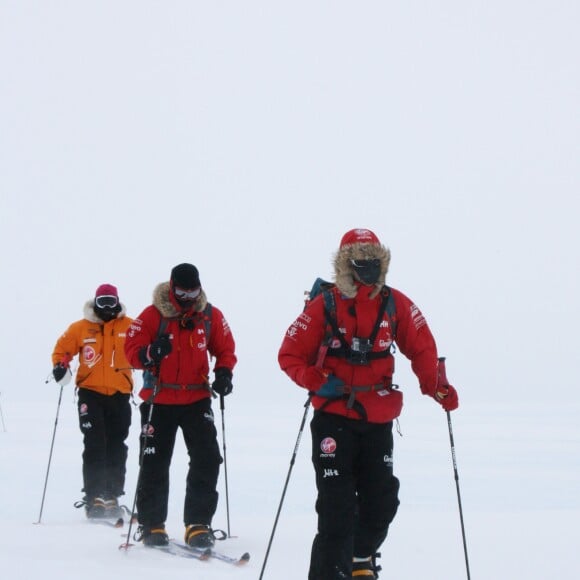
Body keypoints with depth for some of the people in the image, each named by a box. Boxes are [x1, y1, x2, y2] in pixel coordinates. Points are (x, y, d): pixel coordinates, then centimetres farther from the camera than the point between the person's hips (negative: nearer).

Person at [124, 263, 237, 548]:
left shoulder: (210, 316, 0)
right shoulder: (152, 315, -8)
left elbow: (225, 348, 11)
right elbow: (132, 348, -7)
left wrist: (223, 372, -8)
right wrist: (150, 354, -28)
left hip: (197, 399, 2)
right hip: (158, 401, -2)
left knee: (207, 459, -8)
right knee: (154, 463, 4)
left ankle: (198, 524, -1)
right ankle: (151, 524, 17)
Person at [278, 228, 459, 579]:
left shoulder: (395, 304, 3)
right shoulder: (324, 307, -4)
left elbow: (421, 348, 8)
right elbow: (290, 355, -2)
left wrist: (436, 387, -5)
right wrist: (317, 382, -18)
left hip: (378, 421, 3)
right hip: (334, 417, -3)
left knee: (382, 501, 11)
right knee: (337, 506, -8)